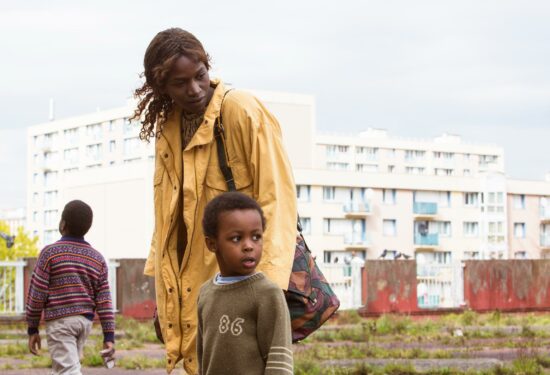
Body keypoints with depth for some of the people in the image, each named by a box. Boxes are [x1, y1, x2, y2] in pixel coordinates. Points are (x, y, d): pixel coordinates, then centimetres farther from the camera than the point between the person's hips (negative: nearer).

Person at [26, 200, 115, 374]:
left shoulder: (50, 253, -7)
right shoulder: (97, 258, 7)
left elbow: (37, 294, -7)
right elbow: (104, 301, 2)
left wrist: (32, 329, 1)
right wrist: (109, 336, 2)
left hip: (60, 320, -6)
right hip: (85, 321, 6)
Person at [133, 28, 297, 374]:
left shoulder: (242, 112, -12)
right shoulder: (168, 125, 10)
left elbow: (277, 197, -15)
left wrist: (267, 283, -23)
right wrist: (160, 282, 13)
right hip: (187, 285, 6)